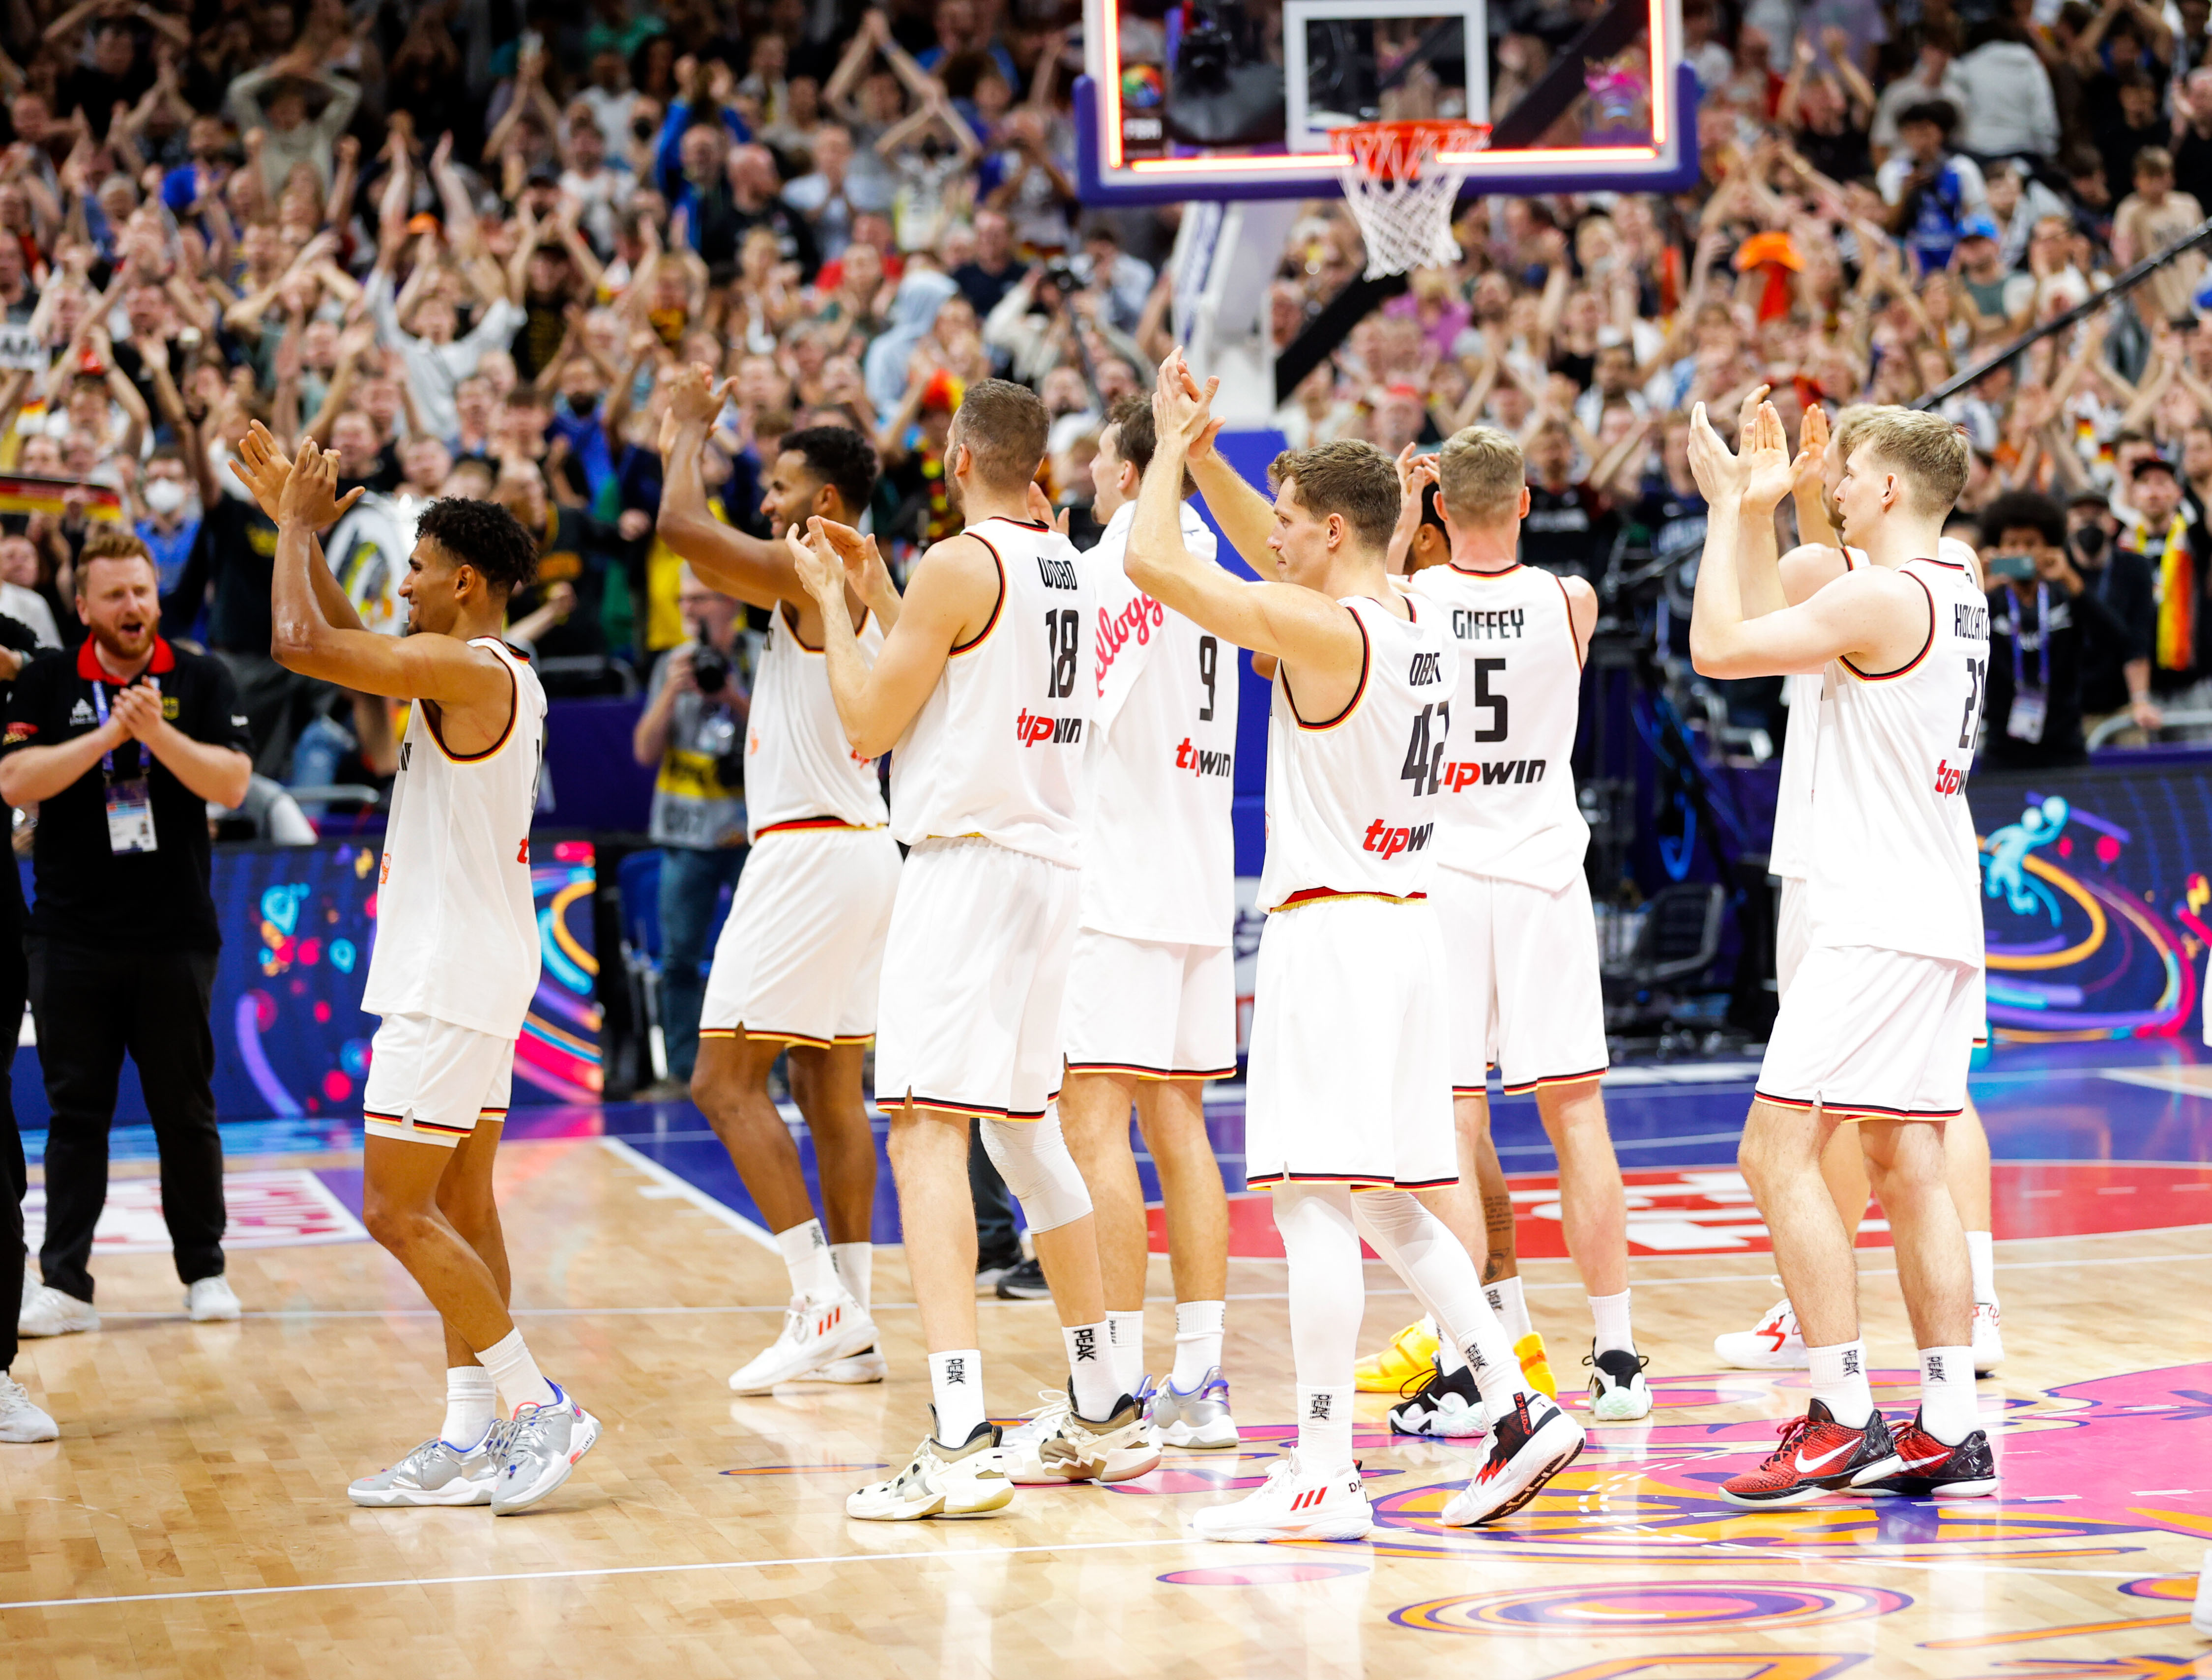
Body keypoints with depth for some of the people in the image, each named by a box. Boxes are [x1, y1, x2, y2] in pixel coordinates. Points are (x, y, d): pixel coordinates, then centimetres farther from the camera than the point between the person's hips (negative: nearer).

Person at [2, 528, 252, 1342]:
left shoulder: (202, 681, 3)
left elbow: (231, 785, -6)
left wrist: (157, 731, -19)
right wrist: (108, 736, -15)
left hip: (175, 937, 0)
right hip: (71, 934, 0)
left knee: (185, 1109, 6)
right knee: (76, 1112, 1)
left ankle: (204, 1271, 17)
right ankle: (65, 1283, 3)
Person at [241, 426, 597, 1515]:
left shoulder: (470, 670, -17)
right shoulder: (493, 675, 13)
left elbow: (302, 643, -22)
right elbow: (343, 646, 27)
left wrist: (299, 526, -7)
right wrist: (296, 523, 23)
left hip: (451, 979, -10)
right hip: (465, 973, 10)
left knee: (397, 1211, -8)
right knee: (459, 1207, 10)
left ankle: (538, 1404, -8)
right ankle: (473, 1436, 12)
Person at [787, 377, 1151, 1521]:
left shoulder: (957, 565, -12)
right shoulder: (1067, 566, 13)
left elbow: (869, 723, -8)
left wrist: (831, 600, 5)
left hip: (970, 859, -9)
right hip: (1051, 858, 9)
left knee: (927, 1130, -13)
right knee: (1023, 1130, 20)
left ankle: (959, 1437, -24)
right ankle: (1099, 1410, 28)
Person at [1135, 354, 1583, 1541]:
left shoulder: (1323, 630, -16)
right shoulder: (1417, 623, 11)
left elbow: (1152, 560, -15)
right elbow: (1270, 553, 28)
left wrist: (1173, 445, -1)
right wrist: (1201, 453, 22)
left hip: (1331, 933, -9)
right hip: (1403, 923, 9)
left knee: (1312, 1200, -7)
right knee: (1386, 1207, 16)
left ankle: (1322, 1474, -6)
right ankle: (1520, 1409, 12)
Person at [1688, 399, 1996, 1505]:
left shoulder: (1884, 596, -14)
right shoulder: (1958, 595, 15)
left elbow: (1718, 647, -12)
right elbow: (1771, 633, 24)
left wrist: (1729, 509, -3)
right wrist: (1759, 514, 21)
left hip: (1879, 926, -9)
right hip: (1941, 923, 9)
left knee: (1778, 1153, -8)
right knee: (1908, 1171, 9)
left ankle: (1844, 1419, -10)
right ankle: (1949, 1433, 8)